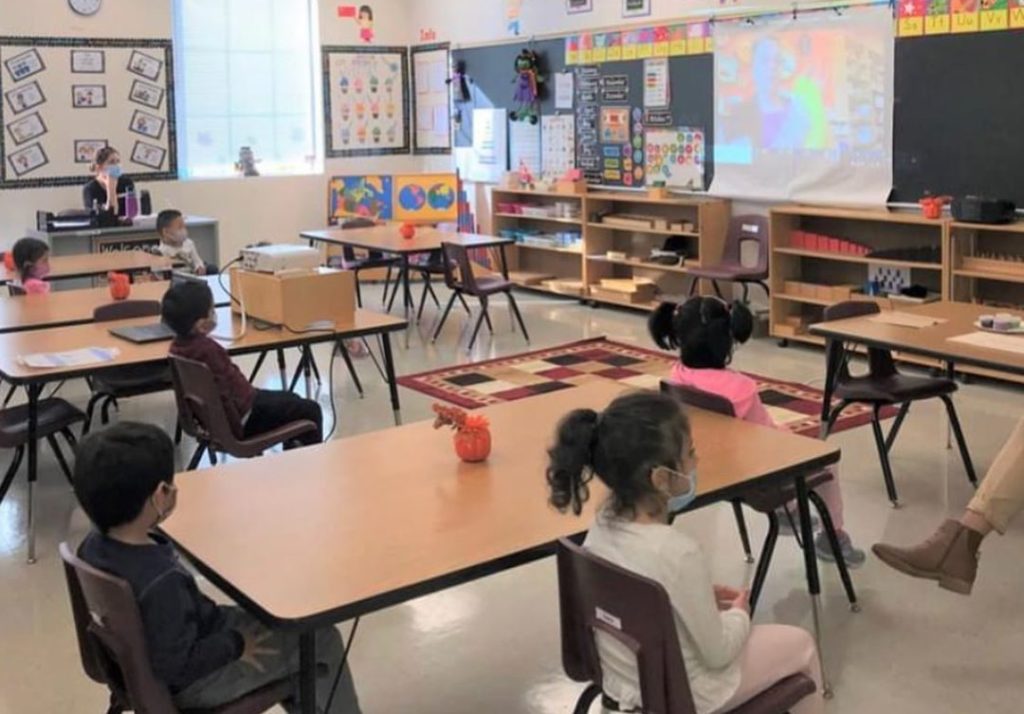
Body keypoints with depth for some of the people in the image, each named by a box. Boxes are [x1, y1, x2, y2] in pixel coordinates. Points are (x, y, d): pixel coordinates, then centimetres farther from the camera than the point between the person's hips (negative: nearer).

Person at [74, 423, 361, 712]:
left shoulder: (95, 544, -12)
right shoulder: (162, 581, -38)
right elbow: (176, 667, -30)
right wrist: (236, 645, -15)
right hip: (190, 683, -8)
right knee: (321, 641, 3)